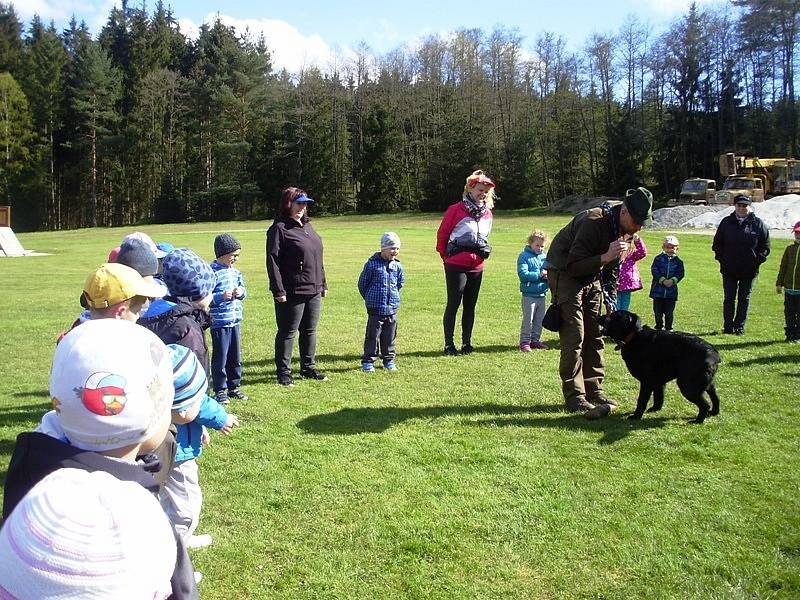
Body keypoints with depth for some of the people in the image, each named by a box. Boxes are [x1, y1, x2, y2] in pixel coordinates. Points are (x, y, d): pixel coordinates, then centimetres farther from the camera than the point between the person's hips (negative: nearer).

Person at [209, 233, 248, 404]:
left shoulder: (235, 271, 9)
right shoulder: (212, 272, -13)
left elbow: (243, 290, 18)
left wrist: (241, 292, -4)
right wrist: (221, 296, -28)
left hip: (235, 320, 7)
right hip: (219, 322, -7)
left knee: (235, 356, 14)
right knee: (220, 358, 2)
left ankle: (234, 387, 27)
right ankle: (220, 391, 13)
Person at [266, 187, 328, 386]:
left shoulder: (308, 227, 16)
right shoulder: (279, 229, -9)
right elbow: (273, 261, -15)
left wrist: (323, 284, 18)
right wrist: (278, 290, -20)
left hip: (313, 291, 8)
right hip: (292, 293, -7)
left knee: (310, 331, 15)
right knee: (287, 333, 3)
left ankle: (308, 367, 28)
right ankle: (284, 372, 13)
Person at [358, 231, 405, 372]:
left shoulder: (397, 266, 4)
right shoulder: (372, 264, -9)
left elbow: (401, 282, 20)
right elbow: (362, 283, 0)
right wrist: (370, 299, 6)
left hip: (392, 307, 4)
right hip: (375, 308, -4)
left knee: (390, 336, 12)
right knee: (373, 335, 1)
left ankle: (389, 360, 24)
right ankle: (368, 361, 10)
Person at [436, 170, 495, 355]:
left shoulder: (487, 213, 10)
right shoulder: (456, 210, -7)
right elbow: (442, 234, -1)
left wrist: (481, 254, 16)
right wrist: (446, 257, 7)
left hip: (476, 266, 6)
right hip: (456, 265, -5)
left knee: (470, 305, 11)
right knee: (453, 304, 0)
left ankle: (466, 343, 19)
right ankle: (449, 344, 6)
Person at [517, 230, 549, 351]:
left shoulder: (545, 256, 9)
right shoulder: (524, 256, -7)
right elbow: (523, 274, -16)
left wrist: (548, 275, -9)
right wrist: (539, 274, -19)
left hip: (541, 294, 6)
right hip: (529, 294, -6)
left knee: (539, 320, 12)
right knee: (528, 320, -3)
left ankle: (535, 340, 24)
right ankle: (524, 341, 6)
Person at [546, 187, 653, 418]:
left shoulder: (626, 231, -1)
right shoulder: (592, 223, -29)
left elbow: (613, 269, 12)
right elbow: (573, 266, -29)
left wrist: (609, 301, 7)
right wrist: (605, 258, -39)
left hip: (591, 278, 8)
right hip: (564, 275, -8)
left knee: (594, 336, 7)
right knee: (574, 338, -12)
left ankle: (594, 390, 16)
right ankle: (575, 397, -7)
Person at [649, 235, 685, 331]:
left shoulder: (678, 261, 6)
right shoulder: (658, 259, 0)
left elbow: (681, 273, 1)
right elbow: (654, 270, -8)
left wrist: (673, 280, -17)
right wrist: (663, 280, -18)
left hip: (671, 290, 1)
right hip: (658, 289, -1)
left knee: (669, 311, 6)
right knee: (658, 310, 6)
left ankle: (668, 328, 17)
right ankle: (659, 326, 20)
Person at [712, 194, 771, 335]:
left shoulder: (758, 224, 0)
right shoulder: (726, 222, 4)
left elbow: (765, 246, 4)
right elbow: (717, 243, 10)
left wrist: (757, 260, -5)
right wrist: (721, 258, 0)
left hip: (749, 270, -1)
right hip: (729, 269, 1)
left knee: (744, 299, 6)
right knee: (729, 298, 6)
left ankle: (739, 327, 13)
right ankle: (728, 327, 13)